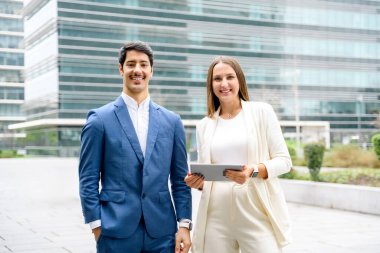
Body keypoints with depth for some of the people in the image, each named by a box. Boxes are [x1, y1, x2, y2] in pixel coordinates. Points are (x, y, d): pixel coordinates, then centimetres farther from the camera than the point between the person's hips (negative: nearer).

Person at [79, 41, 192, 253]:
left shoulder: (172, 121, 8)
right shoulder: (100, 119, -1)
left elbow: (180, 179, 9)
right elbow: (88, 180, -1)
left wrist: (185, 224, 2)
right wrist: (97, 226, -6)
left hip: (162, 232, 3)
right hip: (116, 232, -2)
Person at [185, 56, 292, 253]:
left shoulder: (262, 111, 3)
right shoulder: (204, 125, 12)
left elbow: (284, 160, 0)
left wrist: (254, 171, -17)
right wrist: (197, 182, -4)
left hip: (257, 215, -3)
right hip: (216, 218, 3)